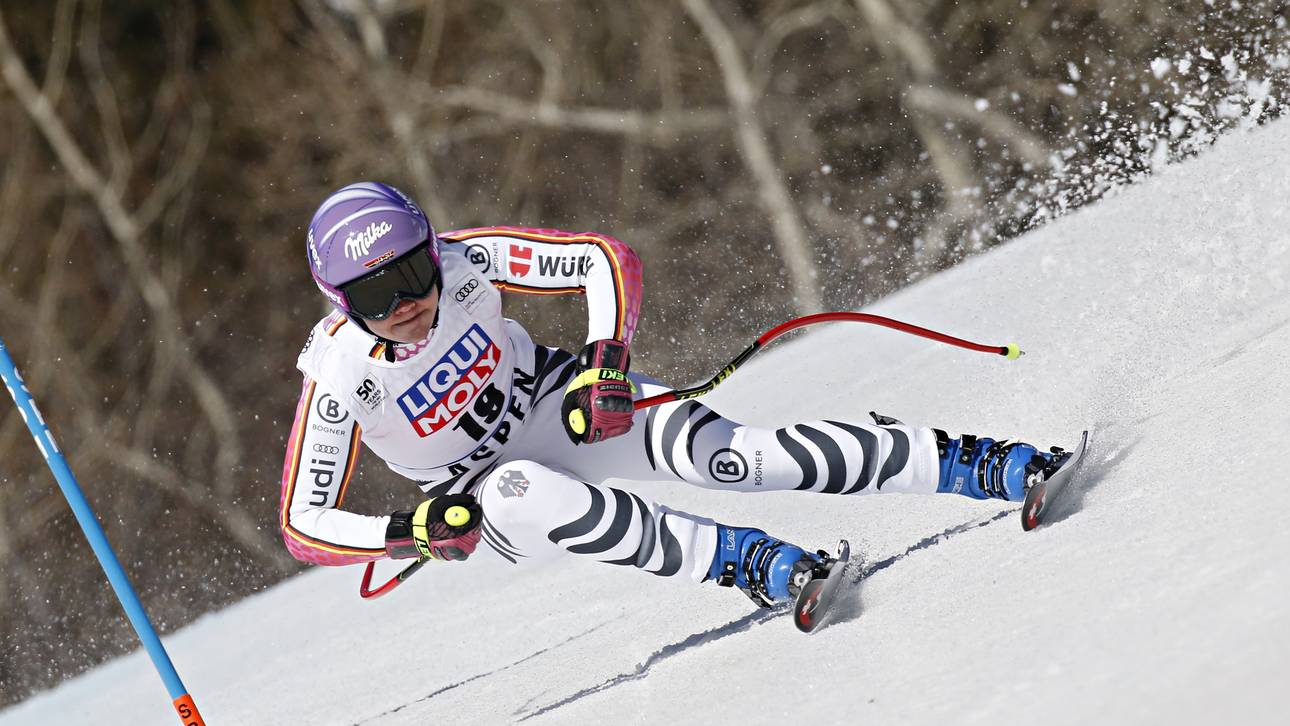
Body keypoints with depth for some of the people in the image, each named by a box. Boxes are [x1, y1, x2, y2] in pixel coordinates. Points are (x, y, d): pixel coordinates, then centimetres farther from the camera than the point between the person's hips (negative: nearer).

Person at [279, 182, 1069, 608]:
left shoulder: (463, 261, -22)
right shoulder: (340, 380, -24)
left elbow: (611, 260, -15)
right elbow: (305, 526, -18)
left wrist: (606, 362, -30)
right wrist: (409, 533, -34)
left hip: (558, 399, 1)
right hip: (481, 495, 0)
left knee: (715, 450, -26)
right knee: (525, 492, -39)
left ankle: (965, 463, -26)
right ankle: (739, 558, -35)